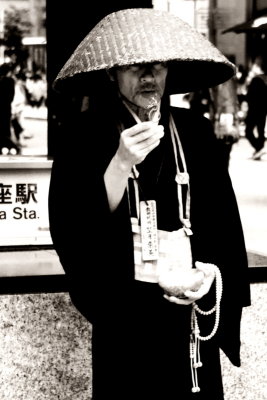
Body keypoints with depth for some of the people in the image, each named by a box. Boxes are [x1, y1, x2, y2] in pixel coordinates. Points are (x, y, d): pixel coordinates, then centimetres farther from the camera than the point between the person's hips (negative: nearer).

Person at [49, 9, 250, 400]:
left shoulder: (195, 132, 5)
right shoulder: (83, 134, -3)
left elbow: (225, 221, 7)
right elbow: (71, 231, -13)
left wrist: (209, 274, -9)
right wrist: (121, 162, -21)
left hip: (193, 314, 3)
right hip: (124, 316, -2)